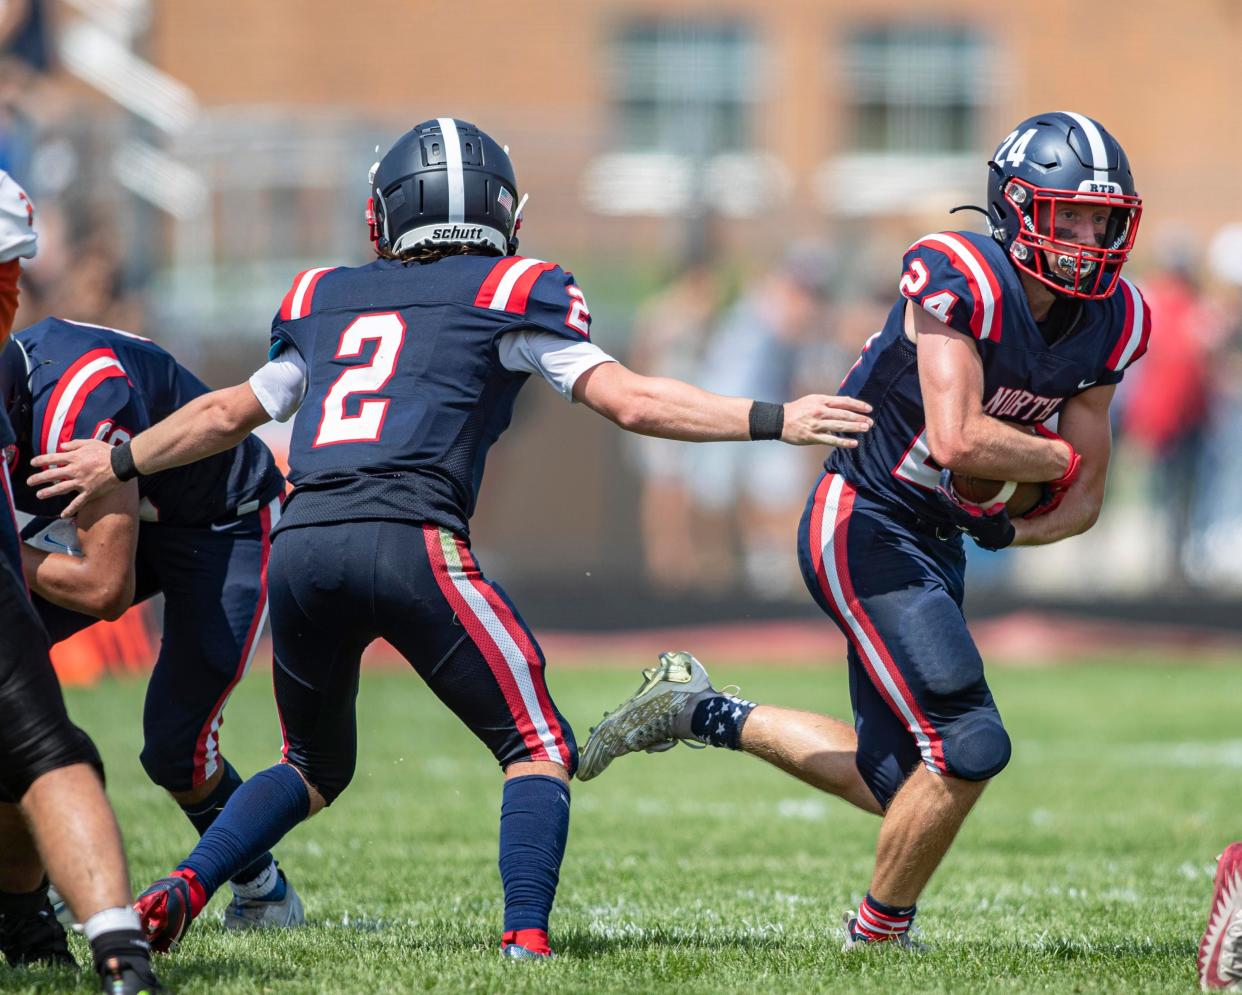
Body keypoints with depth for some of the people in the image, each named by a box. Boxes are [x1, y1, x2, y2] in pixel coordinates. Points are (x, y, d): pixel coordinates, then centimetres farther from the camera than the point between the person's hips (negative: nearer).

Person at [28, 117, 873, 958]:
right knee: (539, 750, 4)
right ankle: (526, 937, -15)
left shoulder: (327, 300, 25)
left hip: (301, 544, 5)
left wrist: (119, 464, 52)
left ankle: (180, 892, 8)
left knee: (316, 765, 25)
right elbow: (629, 401, 4)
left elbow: (226, 415, 35)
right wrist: (775, 421, 8)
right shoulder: (508, 295, 12)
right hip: (408, 541, -5)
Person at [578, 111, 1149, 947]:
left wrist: (1012, 530, -13)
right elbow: (956, 442, -31)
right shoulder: (961, 279, -22)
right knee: (968, 748, -15)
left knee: (900, 788, 12)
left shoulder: (1110, 323, 1)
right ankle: (878, 937, 7)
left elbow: (1082, 503, 6)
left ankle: (700, 713, 29)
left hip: (937, 542, 9)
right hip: (864, 527, -9)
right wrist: (1061, 458, -14)